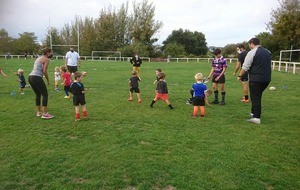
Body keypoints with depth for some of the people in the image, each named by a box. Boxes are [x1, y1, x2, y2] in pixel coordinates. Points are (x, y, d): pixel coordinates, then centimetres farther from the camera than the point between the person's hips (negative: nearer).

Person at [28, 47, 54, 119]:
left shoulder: (39, 58, 24)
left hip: (30, 77, 9)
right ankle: (45, 114, -1)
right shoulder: (46, 59, -2)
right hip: (37, 78, -9)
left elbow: (36, 69, 18)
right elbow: (44, 71, -11)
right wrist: (48, 80, 2)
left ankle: (38, 112, 25)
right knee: (45, 95, 0)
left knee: (38, 94, 21)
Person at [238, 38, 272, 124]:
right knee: (258, 96, 19)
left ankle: (256, 118, -3)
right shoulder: (268, 52, 14)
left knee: (255, 97, -2)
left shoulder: (252, 52, -10)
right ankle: (254, 113, 28)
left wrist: (240, 76, 0)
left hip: (256, 79, -7)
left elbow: (245, 67, -11)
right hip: (266, 79, 7)